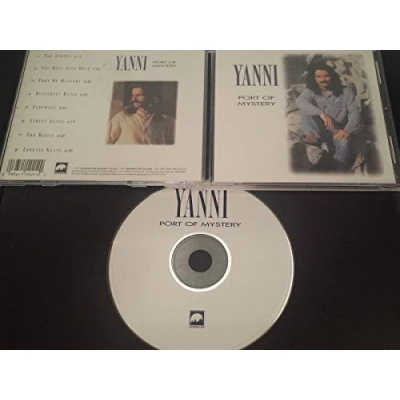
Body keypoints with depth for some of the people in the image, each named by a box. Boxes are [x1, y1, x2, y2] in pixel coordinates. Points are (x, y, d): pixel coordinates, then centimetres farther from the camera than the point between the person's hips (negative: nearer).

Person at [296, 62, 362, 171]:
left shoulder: (346, 91, 4)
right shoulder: (310, 91, 3)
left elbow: (355, 112, -7)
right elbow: (300, 101, -21)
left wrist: (348, 130, -28)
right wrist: (322, 114, -37)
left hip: (338, 131, -1)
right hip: (319, 130, 1)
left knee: (344, 142, -36)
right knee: (305, 109, -21)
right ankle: (317, 139, -38)